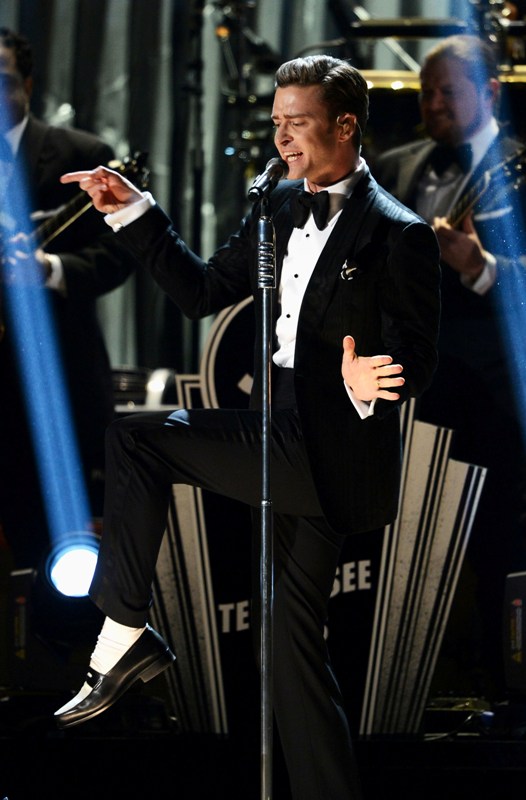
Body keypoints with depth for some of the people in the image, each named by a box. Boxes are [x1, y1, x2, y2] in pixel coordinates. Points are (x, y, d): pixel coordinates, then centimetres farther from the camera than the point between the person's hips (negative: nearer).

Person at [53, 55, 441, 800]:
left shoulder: (398, 235, -10)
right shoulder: (281, 206, 12)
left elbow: (416, 359, -12)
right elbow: (203, 291, 18)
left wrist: (368, 388, -33)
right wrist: (134, 213, 12)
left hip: (330, 450, -8)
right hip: (284, 440, 8)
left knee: (135, 437, -15)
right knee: (289, 635, 10)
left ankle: (124, 633, -8)